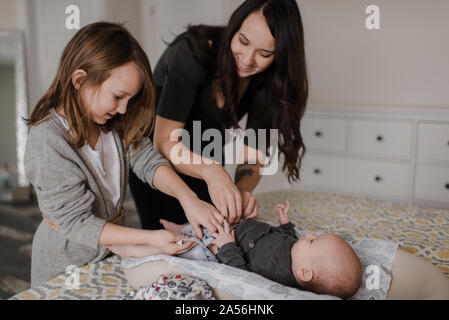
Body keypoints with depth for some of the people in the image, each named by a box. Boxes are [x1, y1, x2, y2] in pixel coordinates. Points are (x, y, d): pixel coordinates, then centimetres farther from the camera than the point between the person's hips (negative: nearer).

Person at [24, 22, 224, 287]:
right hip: (68, 260, -6)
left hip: (114, 243, 6)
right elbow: (76, 223, -27)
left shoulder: (113, 121, -8)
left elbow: (147, 160, -13)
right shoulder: (48, 143, -29)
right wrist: (149, 238, -31)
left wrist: (188, 199, -30)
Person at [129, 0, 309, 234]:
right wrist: (211, 170, -50)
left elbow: (253, 153, -16)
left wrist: (243, 190, -38)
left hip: (205, 158, 4)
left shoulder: (268, 80, -15)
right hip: (156, 155, -4)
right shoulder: (193, 52, -30)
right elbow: (164, 142, -32)